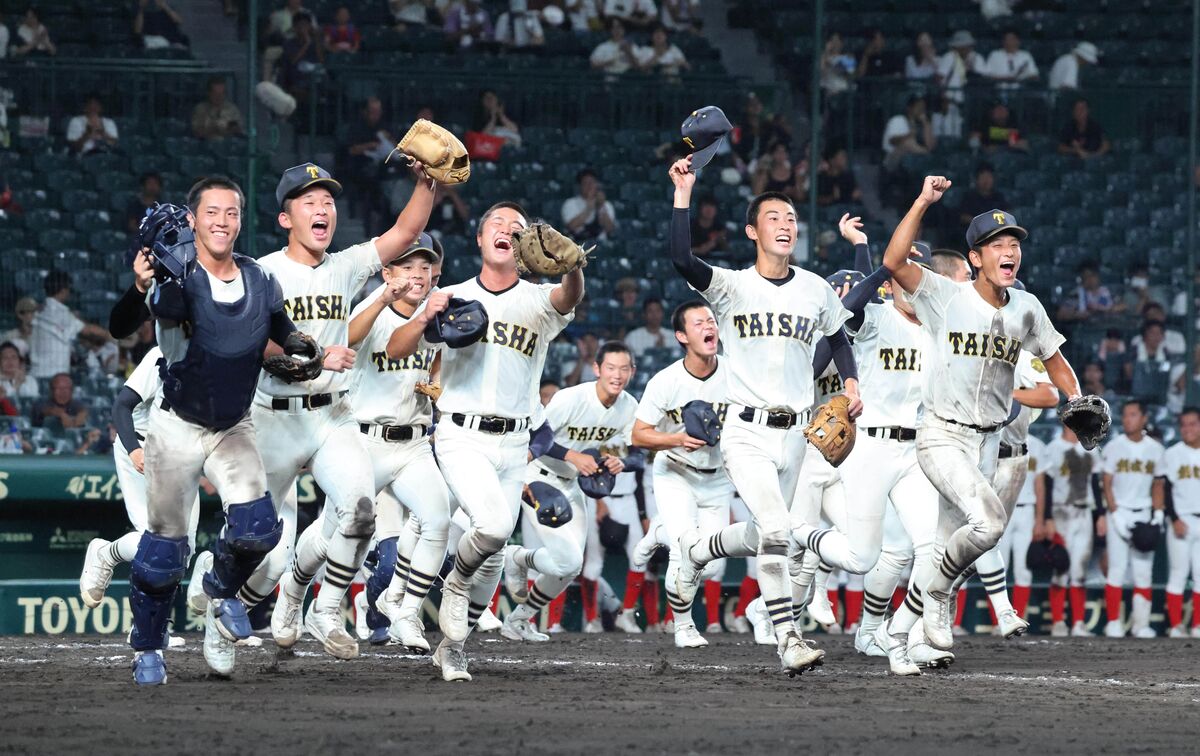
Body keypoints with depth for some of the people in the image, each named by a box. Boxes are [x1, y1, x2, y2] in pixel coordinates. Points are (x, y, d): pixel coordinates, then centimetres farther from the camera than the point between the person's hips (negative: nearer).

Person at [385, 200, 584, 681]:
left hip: (512, 445, 2)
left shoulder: (537, 302, 4)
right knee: (494, 524, -27)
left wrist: (572, 263, -44)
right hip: (461, 437, -2)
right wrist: (424, 319, -18)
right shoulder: (452, 298, 7)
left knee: (494, 557, 7)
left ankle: (451, 648, 25)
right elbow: (397, 352, 2)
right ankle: (457, 583, 2)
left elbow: (569, 298, -21)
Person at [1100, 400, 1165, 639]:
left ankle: (1141, 623, 6)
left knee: (1144, 571, 0)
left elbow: (1158, 485, 14)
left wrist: (1158, 514, 3)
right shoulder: (1113, 447, -1)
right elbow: (1106, 484, -2)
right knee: (1117, 568, -7)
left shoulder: (1155, 449, 8)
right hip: (1118, 512, -3)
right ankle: (1113, 623, -3)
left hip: (1144, 515, 3)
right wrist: (1115, 514, -11)